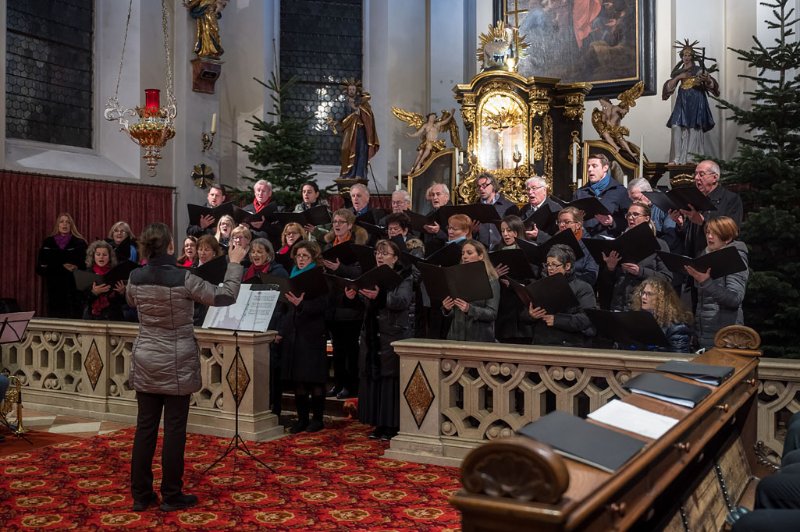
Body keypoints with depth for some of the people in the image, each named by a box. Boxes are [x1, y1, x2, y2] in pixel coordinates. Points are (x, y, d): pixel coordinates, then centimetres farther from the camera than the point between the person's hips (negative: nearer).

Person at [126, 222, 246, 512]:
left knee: (145, 427, 10)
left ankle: (141, 495, 18)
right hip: (176, 364, -5)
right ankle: (171, 496, 13)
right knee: (174, 429, 4)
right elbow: (225, 297, -11)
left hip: (145, 363, 5)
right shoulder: (183, 278, -18)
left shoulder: (136, 278, -3)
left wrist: (147, 265, 22)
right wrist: (235, 263, 0)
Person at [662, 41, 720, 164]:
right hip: (682, 102, 4)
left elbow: (711, 83, -6)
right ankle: (677, 158, -8)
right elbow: (669, 87, 7)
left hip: (696, 102, -3)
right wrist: (678, 77, -7)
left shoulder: (699, 70, 2)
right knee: (677, 127, -9)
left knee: (694, 129, -8)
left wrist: (706, 79, -28)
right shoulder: (679, 71, 14)